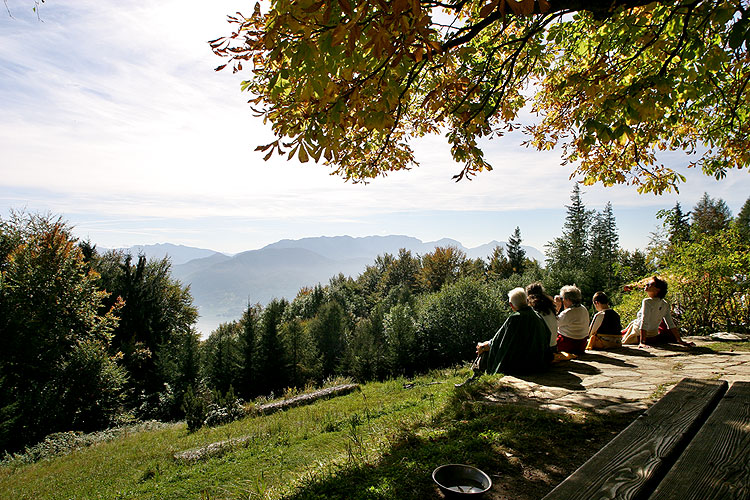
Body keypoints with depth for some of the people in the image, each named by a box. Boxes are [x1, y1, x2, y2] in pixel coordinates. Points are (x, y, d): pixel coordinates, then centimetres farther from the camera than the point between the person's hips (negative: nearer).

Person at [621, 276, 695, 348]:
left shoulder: (647, 302, -22)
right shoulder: (665, 305, -3)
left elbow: (644, 322, -29)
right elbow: (671, 325, -3)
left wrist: (642, 342, -33)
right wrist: (680, 341, 3)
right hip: (652, 337, 6)